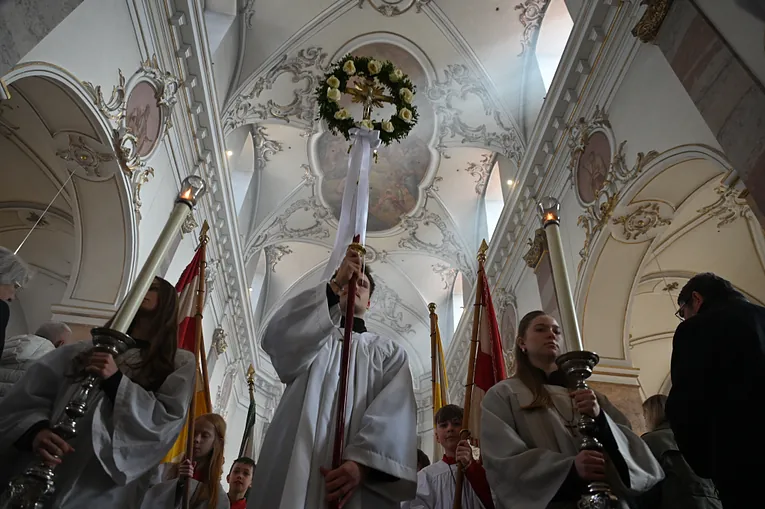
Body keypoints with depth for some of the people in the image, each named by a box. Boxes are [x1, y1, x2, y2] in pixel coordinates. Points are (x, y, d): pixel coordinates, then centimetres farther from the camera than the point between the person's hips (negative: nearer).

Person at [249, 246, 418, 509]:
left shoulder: (390, 351, 15)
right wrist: (336, 282, -10)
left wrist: (363, 460, -23)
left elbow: (396, 411, -3)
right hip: (294, 469, 1)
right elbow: (276, 337, -7)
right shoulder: (309, 337, 18)